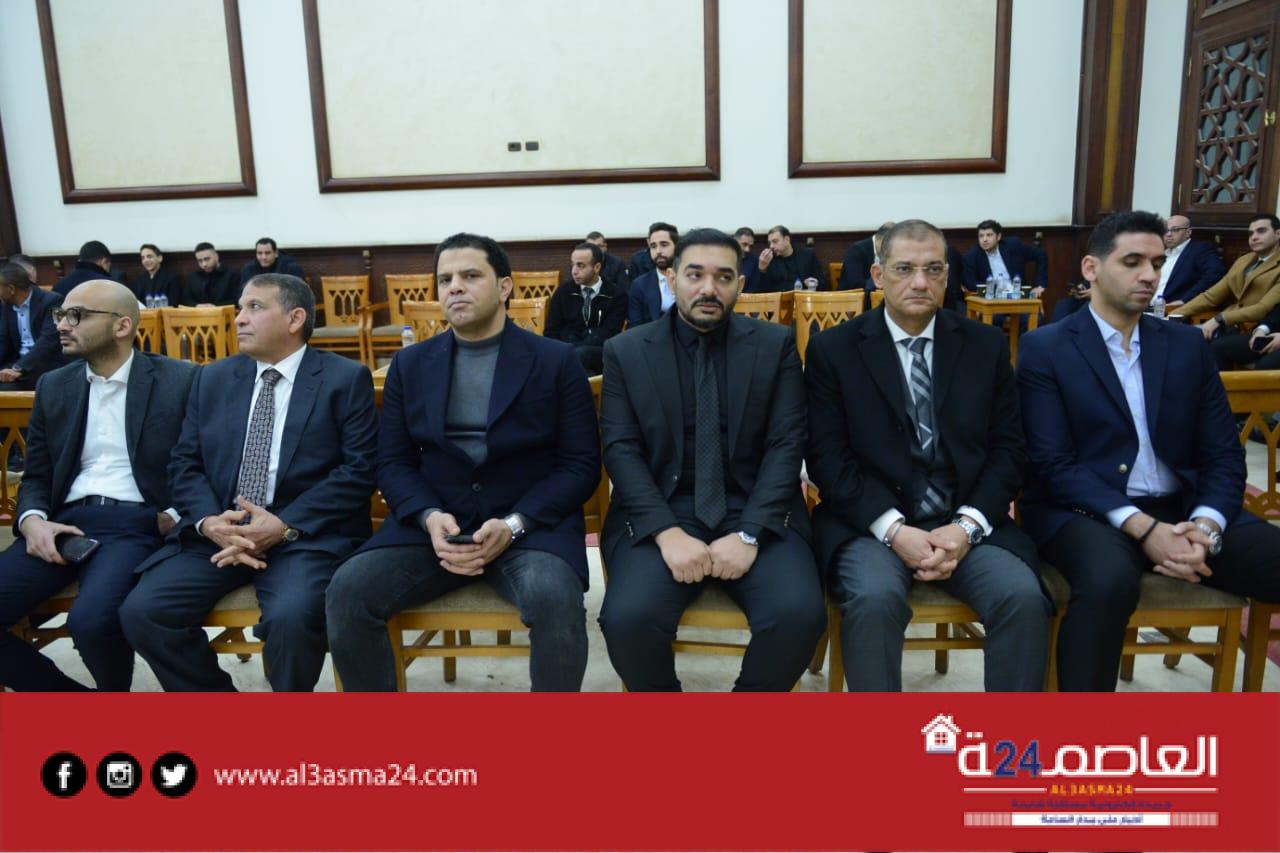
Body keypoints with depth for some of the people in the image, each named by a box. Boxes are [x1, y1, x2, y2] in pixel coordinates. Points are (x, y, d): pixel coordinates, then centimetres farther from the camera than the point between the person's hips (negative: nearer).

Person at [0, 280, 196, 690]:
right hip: (65, 523, 5)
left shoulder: (181, 380, 1)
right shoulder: (53, 386, 16)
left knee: (90, 619, -31)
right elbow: (36, 476, 18)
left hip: (138, 524, -5)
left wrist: (175, 516, -14)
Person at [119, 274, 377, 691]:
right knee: (141, 611, -16)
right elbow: (184, 463, 11)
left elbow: (359, 470, -7)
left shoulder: (345, 379, 1)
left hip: (307, 533, -4)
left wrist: (286, 526, -16)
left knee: (292, 617, -32)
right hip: (218, 532, 5)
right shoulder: (213, 378, 16)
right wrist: (208, 521, -10)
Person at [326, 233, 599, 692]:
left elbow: (581, 465, -1)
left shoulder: (557, 361, 3)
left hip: (531, 522, -2)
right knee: (348, 591, -22)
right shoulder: (410, 364, 12)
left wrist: (513, 524, -16)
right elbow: (393, 462, 9)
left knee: (555, 599, -34)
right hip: (432, 521, 3)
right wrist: (430, 516, -13)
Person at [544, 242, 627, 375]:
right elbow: (551, 332, 10)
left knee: (580, 354, -38)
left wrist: (571, 350, -20)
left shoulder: (616, 295, 5)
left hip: (600, 354, -3)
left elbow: (608, 334, -7)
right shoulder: (563, 292, 13)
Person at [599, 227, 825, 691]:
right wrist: (667, 532, -17)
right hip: (660, 513, 0)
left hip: (754, 512, 1)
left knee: (798, 614, -26)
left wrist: (749, 534, -15)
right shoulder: (626, 351, 6)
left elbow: (786, 445, -1)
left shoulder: (776, 344, 6)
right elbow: (621, 450, -2)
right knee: (627, 618, -27)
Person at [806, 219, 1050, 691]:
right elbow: (828, 458, -4)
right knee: (874, 598, -31)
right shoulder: (833, 349, 2)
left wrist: (967, 525, -11)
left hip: (968, 523, 3)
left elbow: (1008, 448, 6)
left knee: (1024, 597, -24)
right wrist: (894, 529, -16)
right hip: (871, 523, -2)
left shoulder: (987, 345, 10)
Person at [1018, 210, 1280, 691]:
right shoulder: (1045, 348, 0)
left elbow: (1224, 456, 9)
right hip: (1086, 511, -4)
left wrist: (1206, 526, -12)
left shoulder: (1187, 345, 13)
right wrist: (1141, 527, -20)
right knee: (1110, 580, -36)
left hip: (1183, 510, 5)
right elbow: (1052, 464, -9)